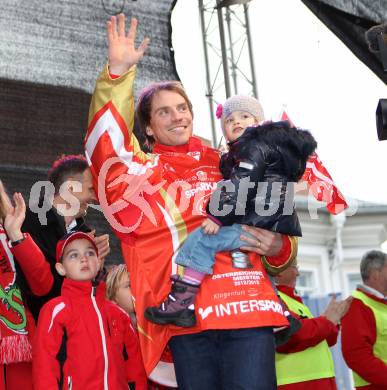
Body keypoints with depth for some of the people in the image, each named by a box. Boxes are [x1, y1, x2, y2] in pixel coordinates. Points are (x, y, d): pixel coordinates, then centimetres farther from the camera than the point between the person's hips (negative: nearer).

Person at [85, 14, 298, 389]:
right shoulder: (139, 171, 16)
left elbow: (271, 224, 24)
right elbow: (106, 142, -3)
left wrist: (278, 246, 0)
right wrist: (119, 71, -13)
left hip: (246, 304, 1)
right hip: (187, 314, -1)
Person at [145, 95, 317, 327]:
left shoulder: (254, 147, -6)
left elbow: (242, 185, -18)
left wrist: (218, 216, -21)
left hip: (258, 226, -11)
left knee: (203, 239, -20)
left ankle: (182, 301, -26)